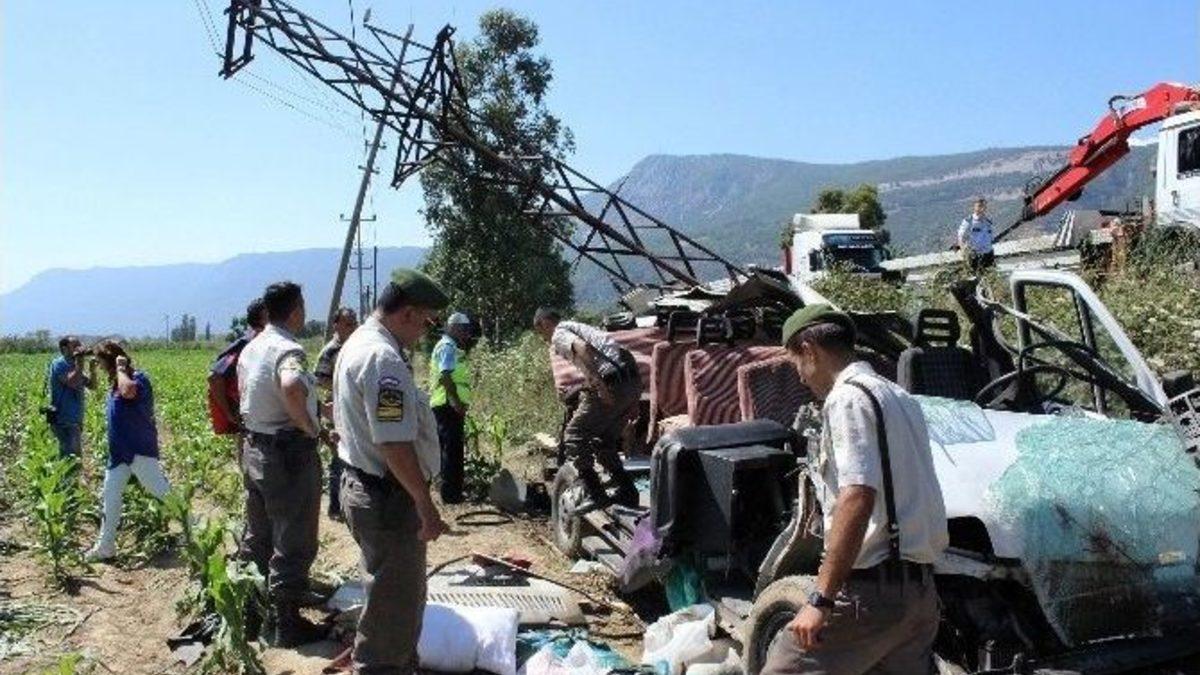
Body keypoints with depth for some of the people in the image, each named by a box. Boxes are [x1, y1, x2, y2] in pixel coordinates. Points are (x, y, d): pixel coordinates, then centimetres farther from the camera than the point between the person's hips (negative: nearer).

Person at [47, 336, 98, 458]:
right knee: (70, 457, -12)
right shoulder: (59, 364, -10)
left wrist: (92, 370, -4)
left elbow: (92, 385, 12)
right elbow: (72, 382, -25)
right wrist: (80, 362, -20)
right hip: (64, 421, -9)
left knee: (75, 456, 16)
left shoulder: (74, 365, 13)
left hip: (75, 420, 9)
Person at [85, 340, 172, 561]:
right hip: (118, 451, 9)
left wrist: (121, 369, -26)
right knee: (111, 496, 13)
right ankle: (105, 546, 23)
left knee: (162, 491, -3)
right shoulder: (114, 383, 11)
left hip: (140, 450, -9)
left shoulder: (139, 378, -15)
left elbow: (128, 391, -40)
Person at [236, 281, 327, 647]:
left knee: (257, 536, 20)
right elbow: (291, 387, -42)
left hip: (254, 448, 9)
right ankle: (288, 624, 11)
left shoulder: (251, 348, 8)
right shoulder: (288, 349, -21)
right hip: (290, 453, -9)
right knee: (293, 544, 2)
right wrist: (309, 426, -27)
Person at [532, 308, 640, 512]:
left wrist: (598, 383, -24)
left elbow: (583, 348, -18)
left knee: (574, 436, 4)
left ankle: (596, 495, 1)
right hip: (634, 380, 9)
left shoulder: (559, 333, 6)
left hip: (612, 384, -9)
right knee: (604, 440, 23)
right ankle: (627, 492, 23)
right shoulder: (580, 327, 32)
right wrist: (632, 400, 28)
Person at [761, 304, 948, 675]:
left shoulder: (848, 397, -11)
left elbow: (857, 497, -23)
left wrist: (821, 599, -24)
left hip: (870, 589, -9)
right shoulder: (902, 399, 18)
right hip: (921, 591, 9)